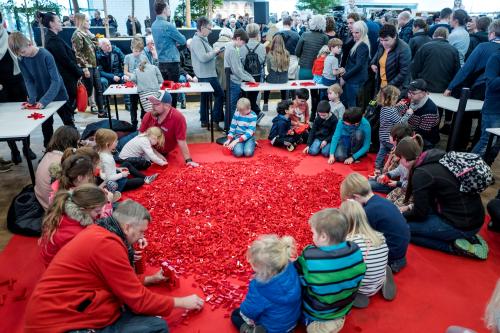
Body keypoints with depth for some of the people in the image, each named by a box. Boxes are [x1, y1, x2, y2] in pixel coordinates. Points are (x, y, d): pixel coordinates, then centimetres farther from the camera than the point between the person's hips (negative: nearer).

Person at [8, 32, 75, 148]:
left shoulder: (46, 55, -24)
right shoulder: (22, 60, -7)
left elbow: (56, 80, -28)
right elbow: (28, 81, -5)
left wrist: (44, 100, -35)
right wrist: (32, 99, -22)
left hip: (58, 95, -4)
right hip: (42, 97, 5)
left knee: (68, 122, 9)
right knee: (46, 125, 14)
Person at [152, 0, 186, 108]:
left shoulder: (154, 25, 9)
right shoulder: (168, 25, -17)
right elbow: (183, 41, -9)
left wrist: (174, 42, 5)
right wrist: (177, 40, 11)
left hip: (161, 62, 8)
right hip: (172, 62, -8)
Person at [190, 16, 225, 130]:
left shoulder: (202, 39, 14)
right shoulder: (197, 41, -17)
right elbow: (203, 57, -27)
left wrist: (215, 52, 5)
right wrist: (214, 52, -14)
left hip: (206, 75, 10)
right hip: (206, 75, -10)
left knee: (205, 97, 15)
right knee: (220, 95, -4)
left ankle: (204, 121, 23)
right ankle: (216, 120, 0)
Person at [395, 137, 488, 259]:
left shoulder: (421, 173, -19)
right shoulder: (437, 161, 6)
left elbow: (420, 213, -9)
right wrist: (410, 207, 19)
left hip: (462, 225, -9)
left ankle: (455, 245, -4)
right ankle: (467, 238, 12)